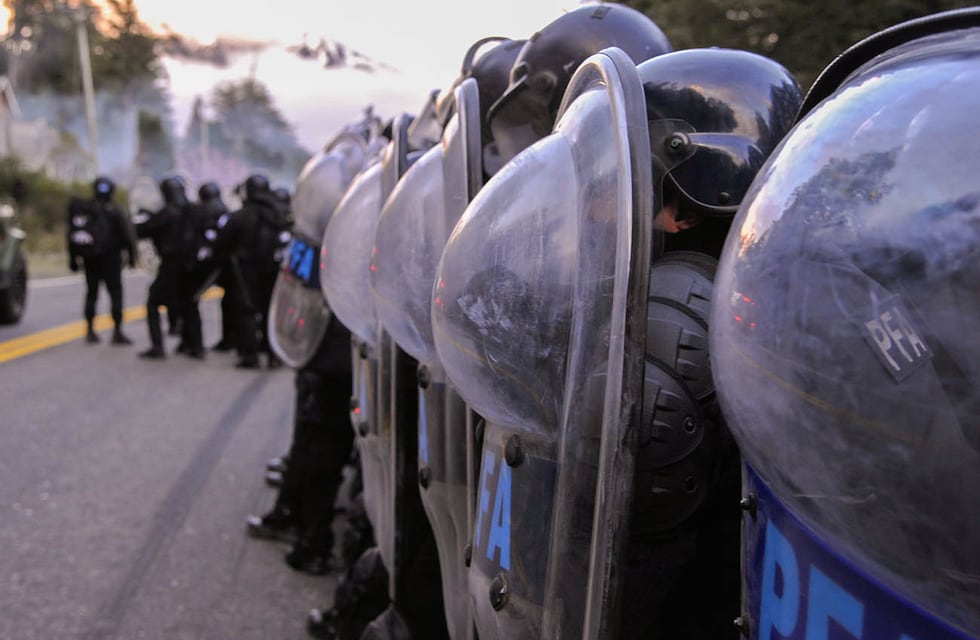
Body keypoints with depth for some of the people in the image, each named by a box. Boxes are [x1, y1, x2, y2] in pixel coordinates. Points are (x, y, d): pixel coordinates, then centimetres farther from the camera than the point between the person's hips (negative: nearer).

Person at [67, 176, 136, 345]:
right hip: (110, 258, -5)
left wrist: (72, 258, 17)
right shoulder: (113, 210, -9)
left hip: (89, 259, 5)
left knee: (91, 293, 14)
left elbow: (72, 235, 10)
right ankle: (117, 332, -6)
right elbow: (127, 234, -9)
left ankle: (90, 331, 14)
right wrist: (131, 255, 0)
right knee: (115, 293, -2)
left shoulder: (80, 209, 6)